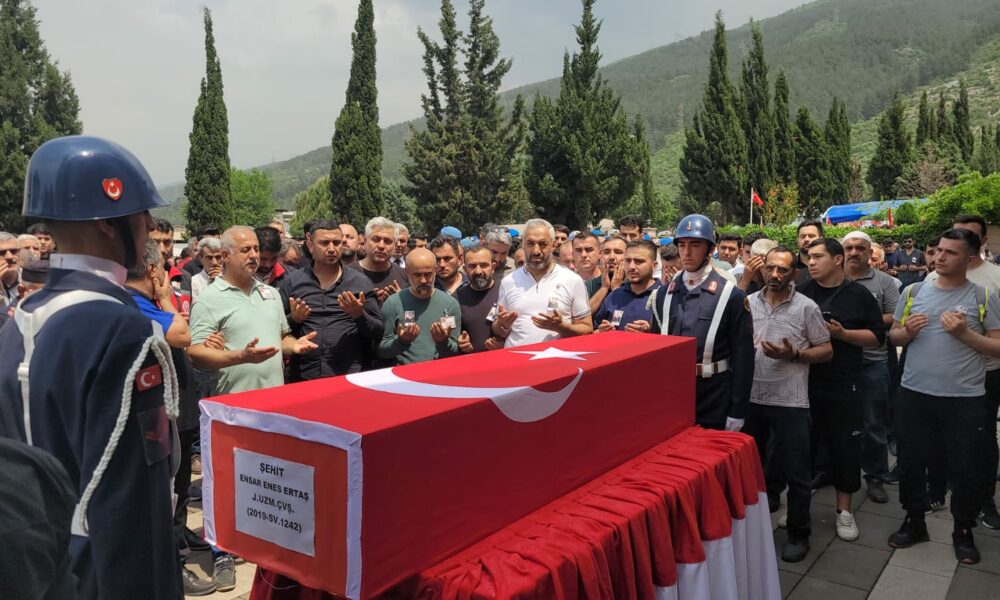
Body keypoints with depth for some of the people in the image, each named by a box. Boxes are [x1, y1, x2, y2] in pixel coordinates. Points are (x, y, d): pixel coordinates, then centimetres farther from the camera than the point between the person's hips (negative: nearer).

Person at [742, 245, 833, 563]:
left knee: (795, 471, 5)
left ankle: (798, 533, 22)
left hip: (790, 401, -3)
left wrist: (793, 355, -17)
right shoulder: (748, 303, 5)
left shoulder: (807, 307, -4)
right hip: (751, 397, 4)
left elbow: (826, 351, -3)